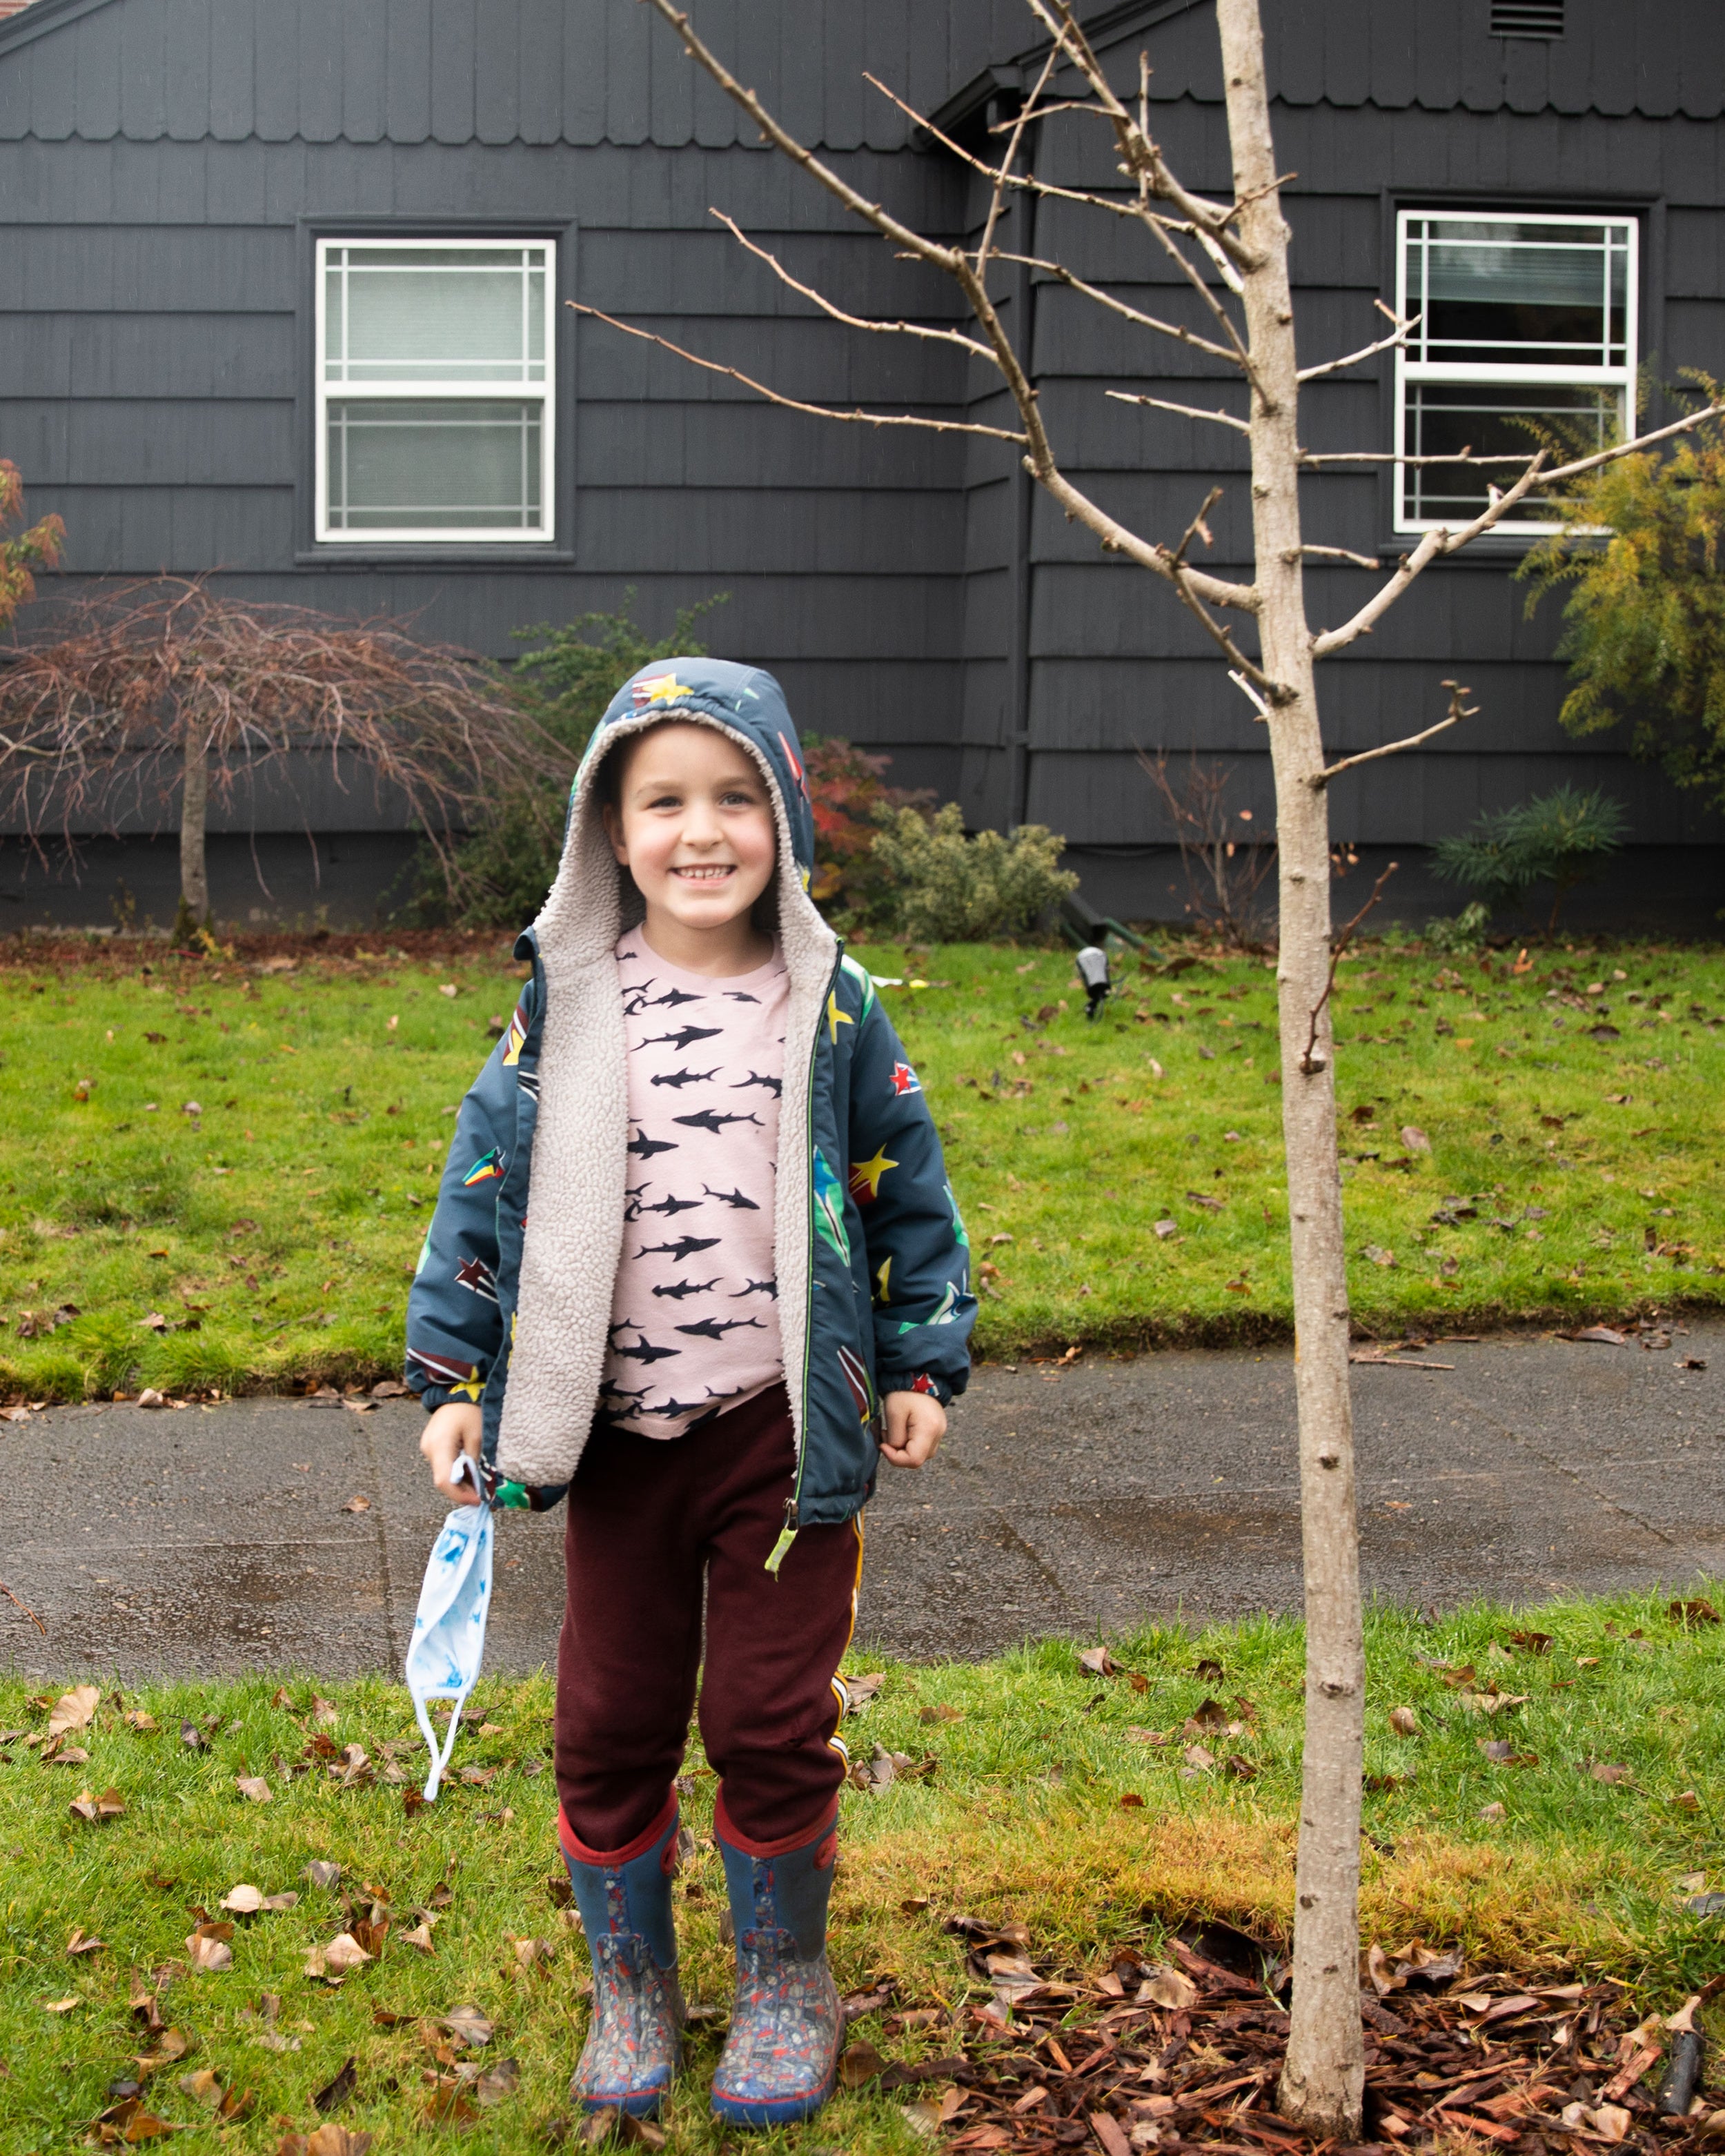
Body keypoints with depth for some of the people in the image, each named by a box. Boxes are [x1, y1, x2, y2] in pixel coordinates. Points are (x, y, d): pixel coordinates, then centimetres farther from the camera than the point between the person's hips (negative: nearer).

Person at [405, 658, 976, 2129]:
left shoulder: (831, 1007, -2)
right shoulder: (570, 1010, -1)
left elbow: (909, 1189, 7)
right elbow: (487, 1185, 3)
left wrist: (922, 1362, 8)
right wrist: (452, 1376, 1)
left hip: (786, 1428, -1)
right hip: (619, 1429, 1)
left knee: (772, 1719, 5)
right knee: (613, 1720, 9)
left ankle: (784, 1982, 26)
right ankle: (630, 1984, 29)